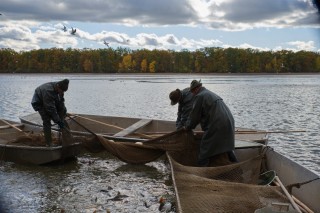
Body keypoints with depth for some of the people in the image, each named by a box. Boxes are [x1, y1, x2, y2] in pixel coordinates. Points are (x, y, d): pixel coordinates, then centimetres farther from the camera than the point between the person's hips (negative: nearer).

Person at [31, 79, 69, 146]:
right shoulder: (48, 91, -40)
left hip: (50, 101, 8)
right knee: (47, 120, -19)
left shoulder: (59, 88, -17)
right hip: (39, 103, -8)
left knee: (63, 110, 2)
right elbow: (51, 109, -37)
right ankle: (49, 143, -13)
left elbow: (60, 102, -9)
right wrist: (58, 121, -32)